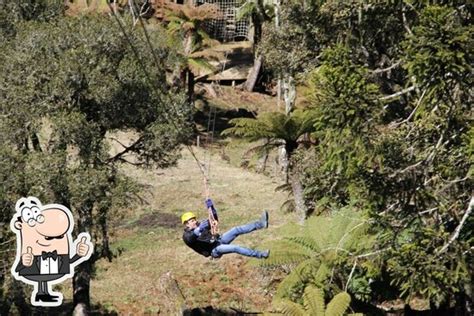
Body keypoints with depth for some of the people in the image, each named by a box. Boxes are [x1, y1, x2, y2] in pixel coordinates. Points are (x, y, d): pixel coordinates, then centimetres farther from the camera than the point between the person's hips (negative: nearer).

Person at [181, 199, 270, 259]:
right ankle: (260, 255, -31)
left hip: (219, 241, 8)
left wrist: (211, 207, -1)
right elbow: (191, 239, -33)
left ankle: (261, 224, -20)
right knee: (235, 248, -29)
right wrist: (199, 229, -46)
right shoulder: (186, 236, -8)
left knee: (236, 230, -12)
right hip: (214, 250, -8)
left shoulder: (200, 225, 16)